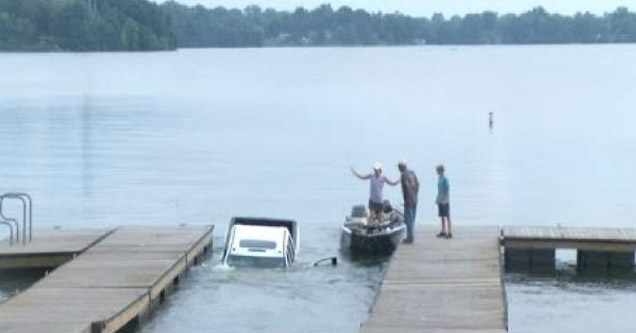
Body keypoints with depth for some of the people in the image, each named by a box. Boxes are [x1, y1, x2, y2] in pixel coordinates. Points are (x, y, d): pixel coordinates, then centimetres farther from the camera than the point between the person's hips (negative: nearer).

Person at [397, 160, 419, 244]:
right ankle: (410, 236, 22)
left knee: (408, 219, -3)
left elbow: (407, 186, -23)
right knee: (412, 218, 15)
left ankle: (410, 238, -2)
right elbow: (417, 184, 16)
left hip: (409, 200, -8)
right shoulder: (412, 173, 12)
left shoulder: (404, 175, -14)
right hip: (415, 199, 9)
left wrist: (408, 199, -20)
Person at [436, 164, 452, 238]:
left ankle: (449, 232, -5)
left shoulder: (445, 179, -14)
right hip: (440, 201, 9)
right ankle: (443, 231, 19)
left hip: (445, 201, -9)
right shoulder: (439, 178, 12)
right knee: (442, 216, 12)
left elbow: (447, 190, -16)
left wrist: (445, 199, -20)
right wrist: (437, 199, 19)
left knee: (447, 216, -6)